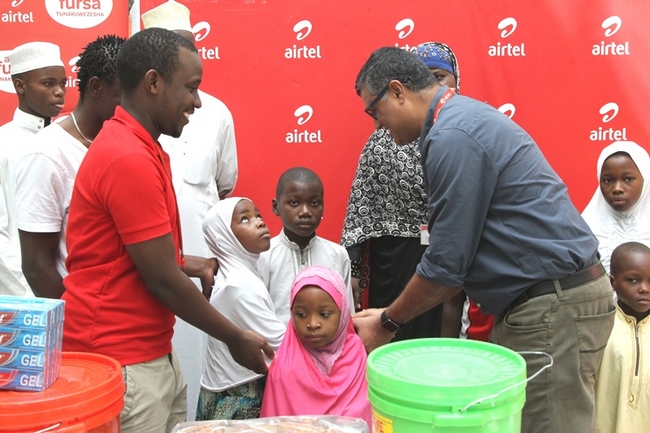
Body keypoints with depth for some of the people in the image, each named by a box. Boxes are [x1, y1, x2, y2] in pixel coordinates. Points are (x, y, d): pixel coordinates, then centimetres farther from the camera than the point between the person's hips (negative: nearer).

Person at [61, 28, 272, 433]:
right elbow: (162, 280, -19)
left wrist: (196, 265, 9)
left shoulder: (138, 148, 11)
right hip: (122, 366, -9)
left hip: (153, 356, 9)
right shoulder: (129, 159, -21)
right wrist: (235, 338, -9)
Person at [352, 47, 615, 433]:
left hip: (555, 306, -10)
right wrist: (395, 314, 16)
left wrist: (388, 323, -1)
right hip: (541, 299, 10)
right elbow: (463, 255, 17)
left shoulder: (453, 136, -18)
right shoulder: (464, 117, 14)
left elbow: (447, 262, -16)